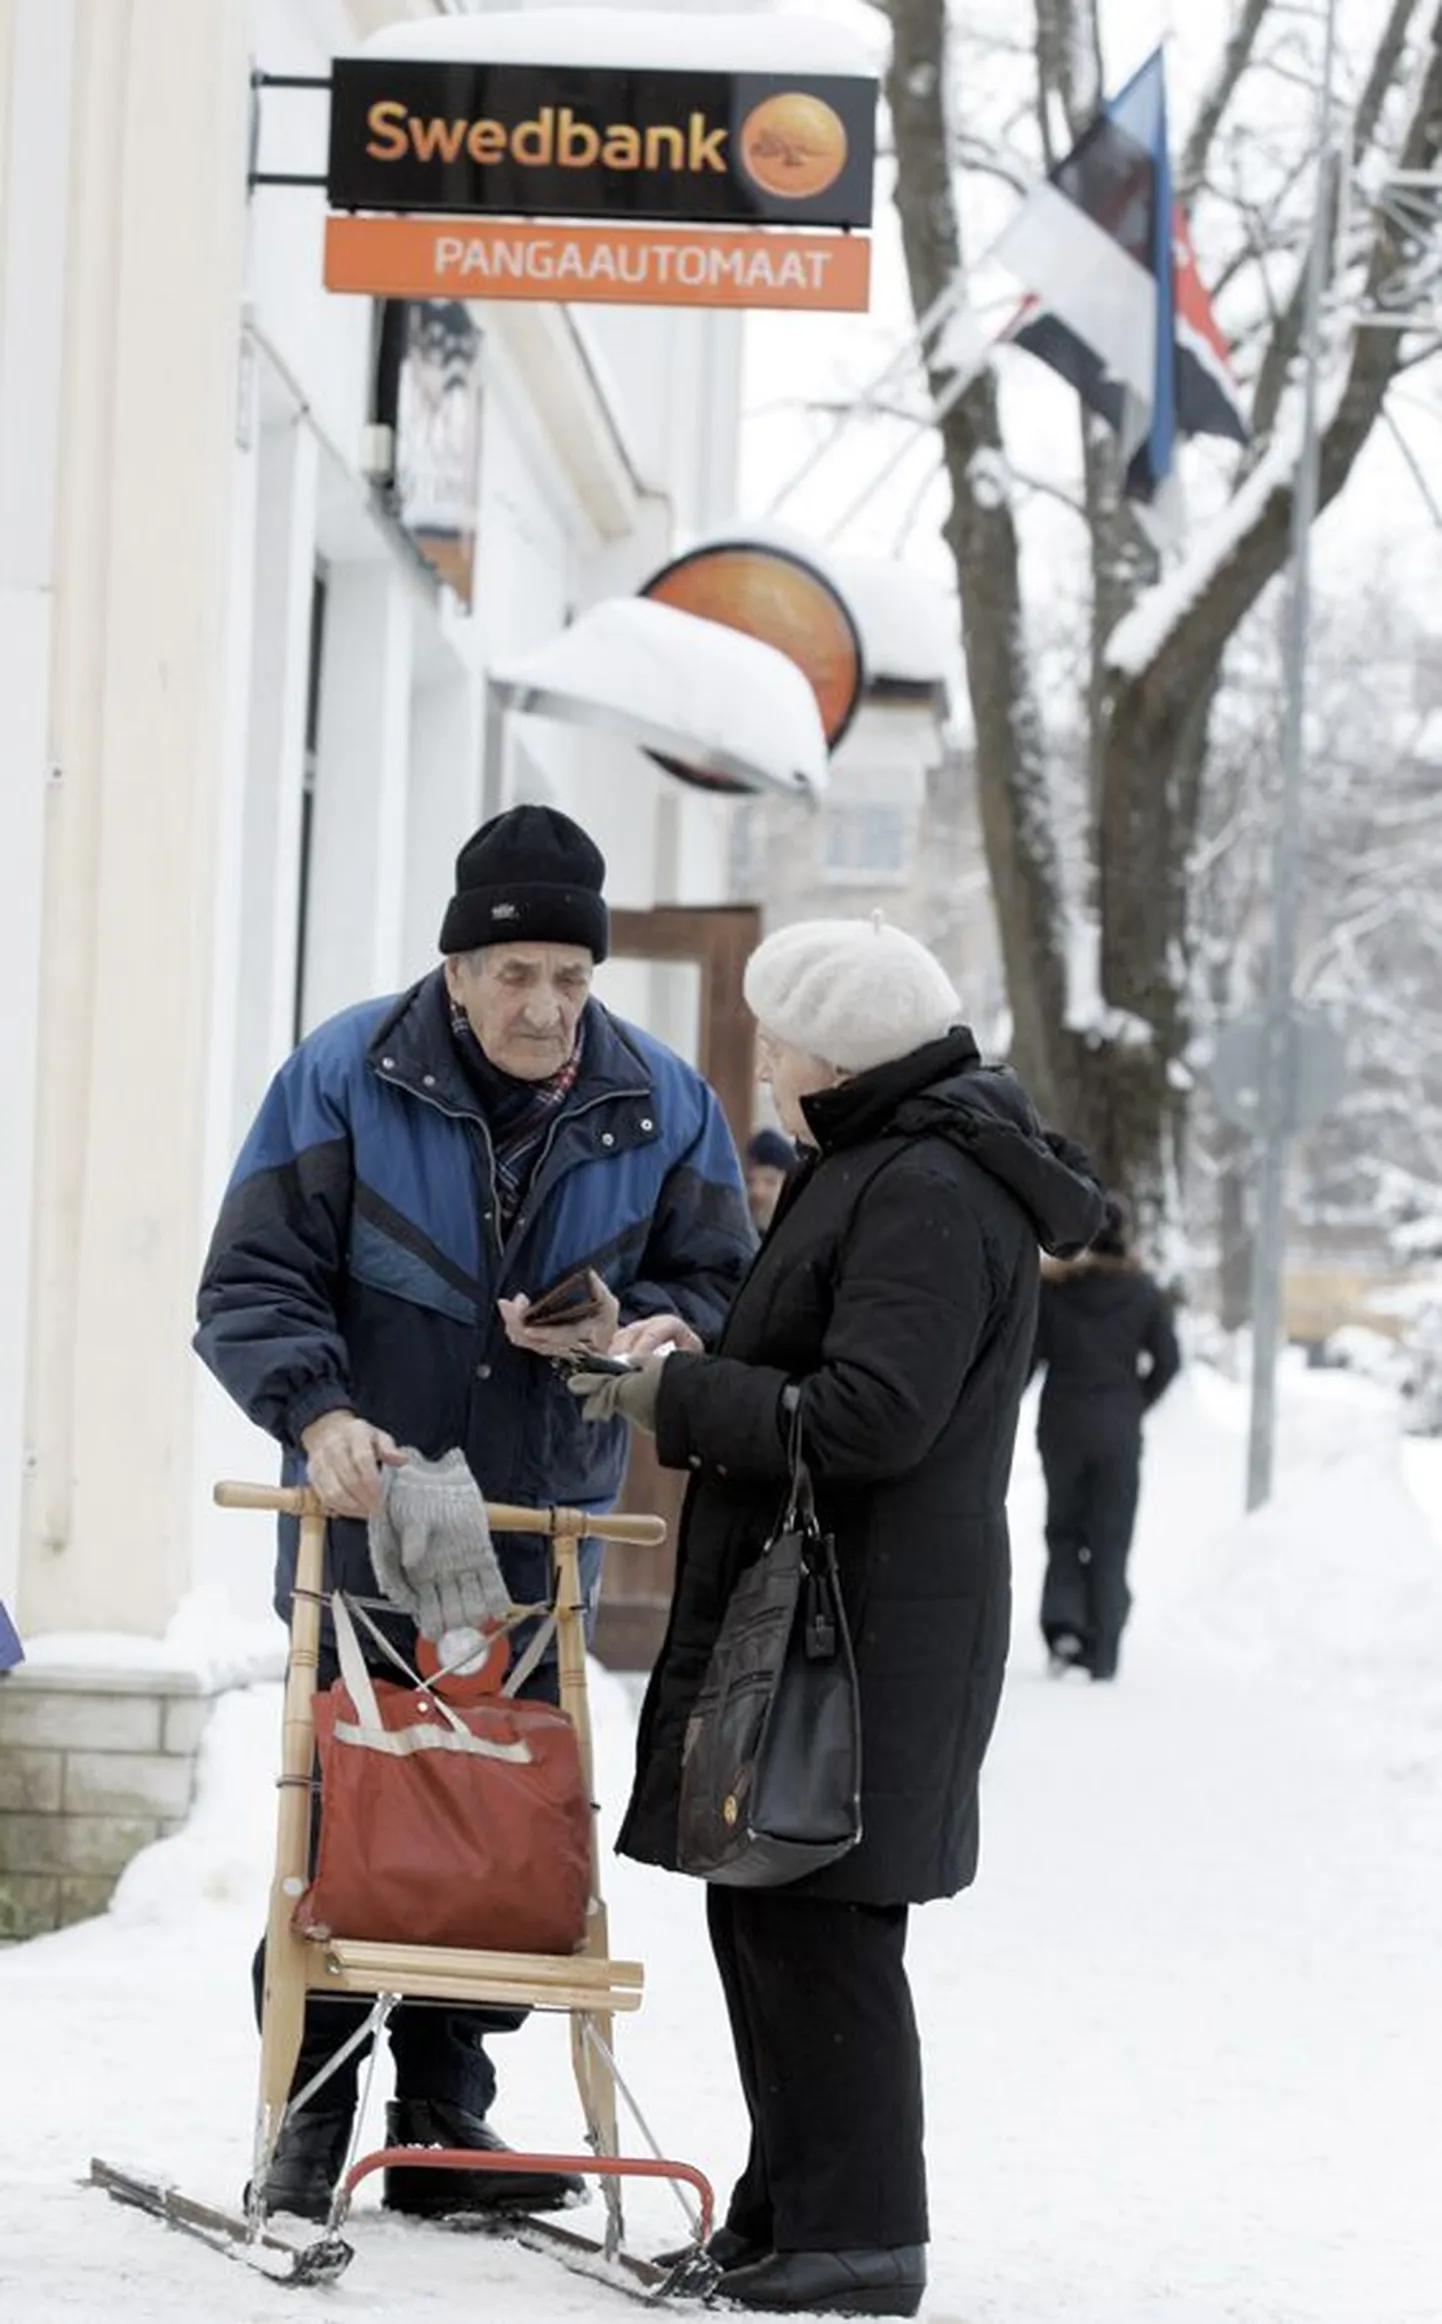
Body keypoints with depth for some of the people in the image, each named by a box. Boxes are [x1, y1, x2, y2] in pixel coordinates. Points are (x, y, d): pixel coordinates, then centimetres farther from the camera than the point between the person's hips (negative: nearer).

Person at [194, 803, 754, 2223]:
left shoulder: (661, 1109, 0)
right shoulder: (346, 1078, -7)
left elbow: (727, 1294, 7)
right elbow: (253, 1285, -7)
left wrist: (628, 1332, -14)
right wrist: (319, 1413, -25)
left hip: (542, 1544, 3)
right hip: (365, 1518, -3)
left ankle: (445, 2120, 15)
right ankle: (310, 2113, 8)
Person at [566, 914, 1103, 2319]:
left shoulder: (929, 1195, -17)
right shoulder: (874, 1167, 18)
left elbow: (865, 1415, -24)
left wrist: (674, 1396, -14)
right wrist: (670, 1373, 7)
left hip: (868, 1628, -11)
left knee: (816, 1923, -8)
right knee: (761, 1909, 16)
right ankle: (788, 2211, 25)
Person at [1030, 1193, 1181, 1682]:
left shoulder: (1051, 1286, -6)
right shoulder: (1143, 1291, -3)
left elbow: (1028, 1353, -7)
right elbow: (1166, 1361, 0)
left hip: (1061, 1425, 0)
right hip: (1118, 1433, 0)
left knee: (1063, 1530, 15)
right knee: (1111, 1540, 7)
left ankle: (1062, 1622, -7)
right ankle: (1102, 1655, 4)